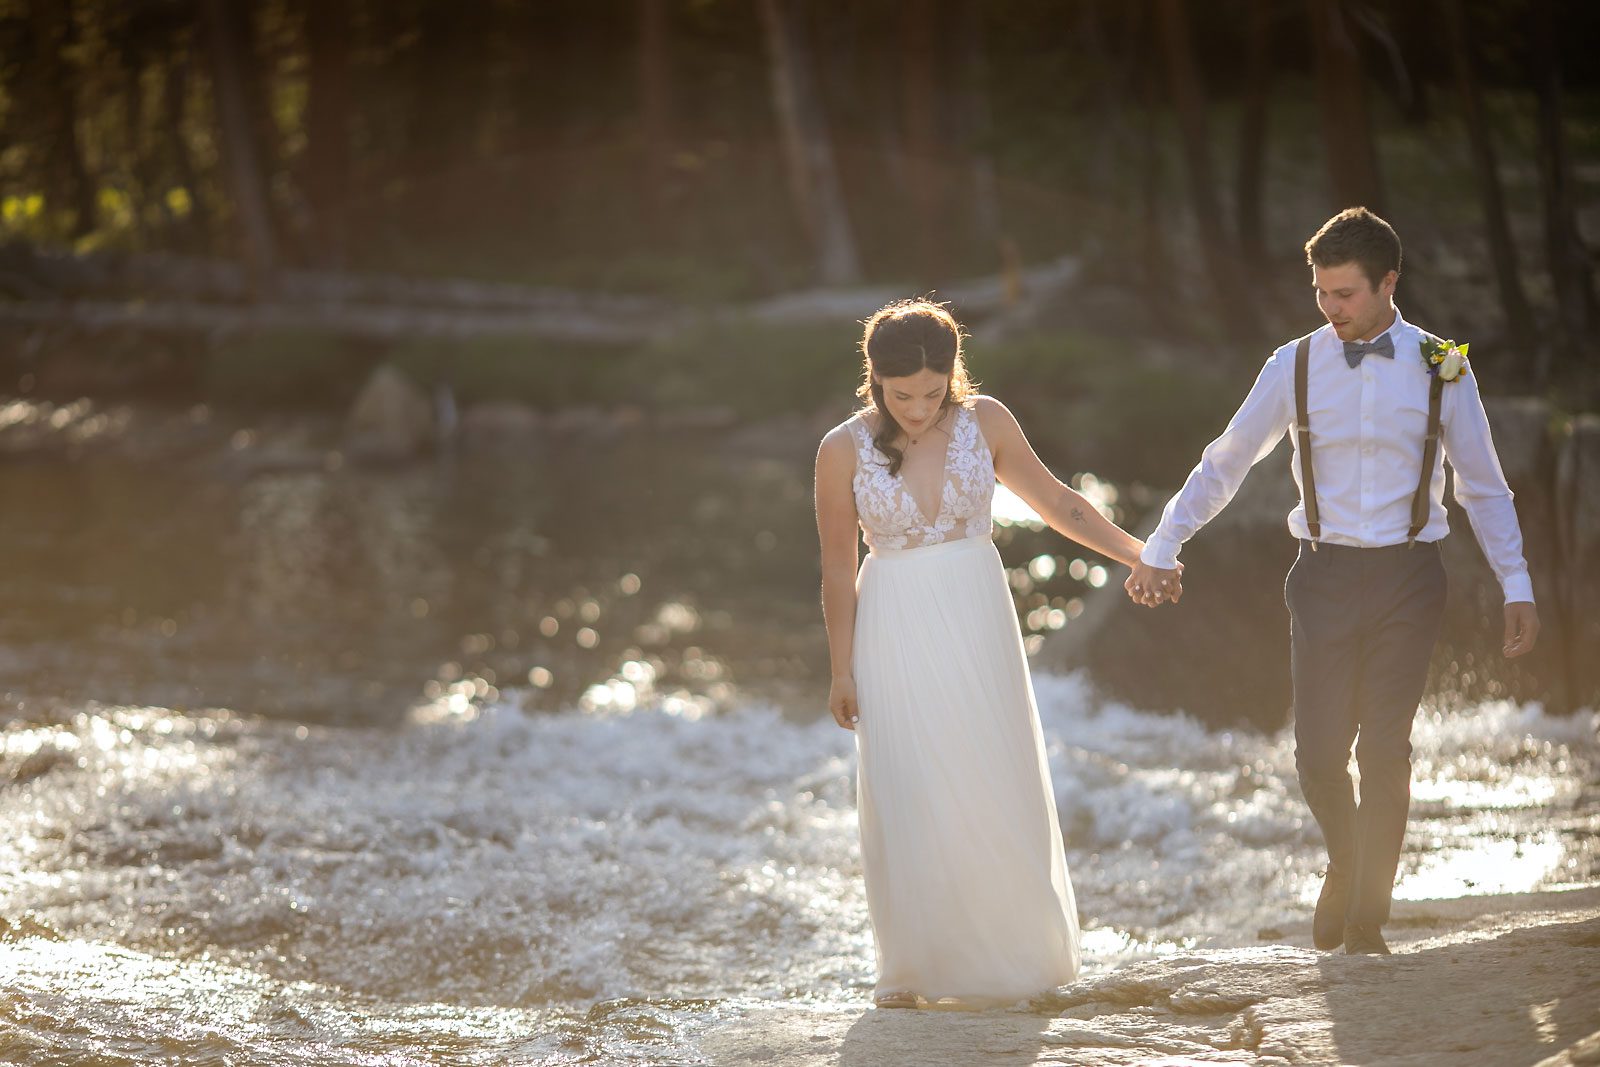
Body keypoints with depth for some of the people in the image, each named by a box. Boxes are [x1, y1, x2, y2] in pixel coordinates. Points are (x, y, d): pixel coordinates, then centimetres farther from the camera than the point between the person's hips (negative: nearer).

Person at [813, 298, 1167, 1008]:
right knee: (906, 804, -3)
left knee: (992, 790, 3)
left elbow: (1053, 500, 8)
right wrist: (841, 672, 0)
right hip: (894, 637, -2)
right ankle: (913, 970, 8)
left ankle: (996, 959, 19)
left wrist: (1136, 553, 4)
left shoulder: (984, 421, -4)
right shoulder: (844, 450, -8)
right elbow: (838, 569, -2)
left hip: (977, 629, 2)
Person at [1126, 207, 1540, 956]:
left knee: (1385, 752, -5)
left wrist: (1517, 588, 4)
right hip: (1326, 576, 1)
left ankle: (1366, 923, 8)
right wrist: (1159, 550, 6)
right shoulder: (1294, 367, 0)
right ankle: (1345, 864, 28)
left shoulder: (1441, 370, 0)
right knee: (1319, 754, -4)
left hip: (1407, 581, -1)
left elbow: (1484, 488, 7)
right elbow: (1224, 466, 8)